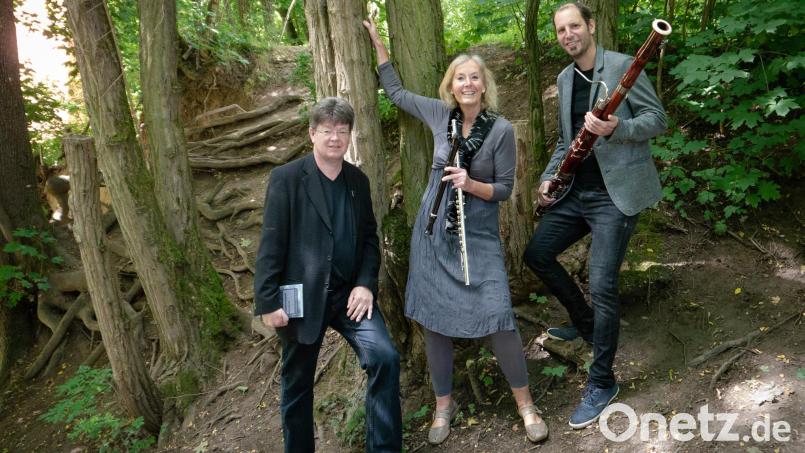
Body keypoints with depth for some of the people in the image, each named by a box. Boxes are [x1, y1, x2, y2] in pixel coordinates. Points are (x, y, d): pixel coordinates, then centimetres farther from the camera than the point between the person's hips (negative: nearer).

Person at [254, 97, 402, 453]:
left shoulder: (358, 180, 7)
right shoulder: (287, 178, -7)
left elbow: (370, 237, 9)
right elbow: (271, 244, -10)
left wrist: (366, 284, -5)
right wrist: (268, 302, -13)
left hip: (350, 293, 3)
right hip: (302, 297, -3)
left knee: (385, 358, -14)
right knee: (297, 385, 12)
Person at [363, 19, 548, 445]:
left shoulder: (501, 130, -9)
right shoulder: (439, 113, 0)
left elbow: (504, 189, -6)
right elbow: (396, 92, 15)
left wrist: (471, 184, -24)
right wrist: (377, 43, 17)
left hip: (478, 235, -3)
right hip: (433, 231, 3)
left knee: (498, 318, -11)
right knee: (432, 319, 7)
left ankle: (525, 404, 12)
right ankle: (444, 404, 25)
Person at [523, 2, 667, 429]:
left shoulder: (622, 65, -7)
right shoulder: (564, 78, 14)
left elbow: (657, 119, -9)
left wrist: (616, 128, -28)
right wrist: (548, 177, 8)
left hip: (616, 192, -8)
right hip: (578, 190, 8)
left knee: (602, 286, -11)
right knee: (537, 253, 9)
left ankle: (602, 384, 6)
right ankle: (585, 322, 32)